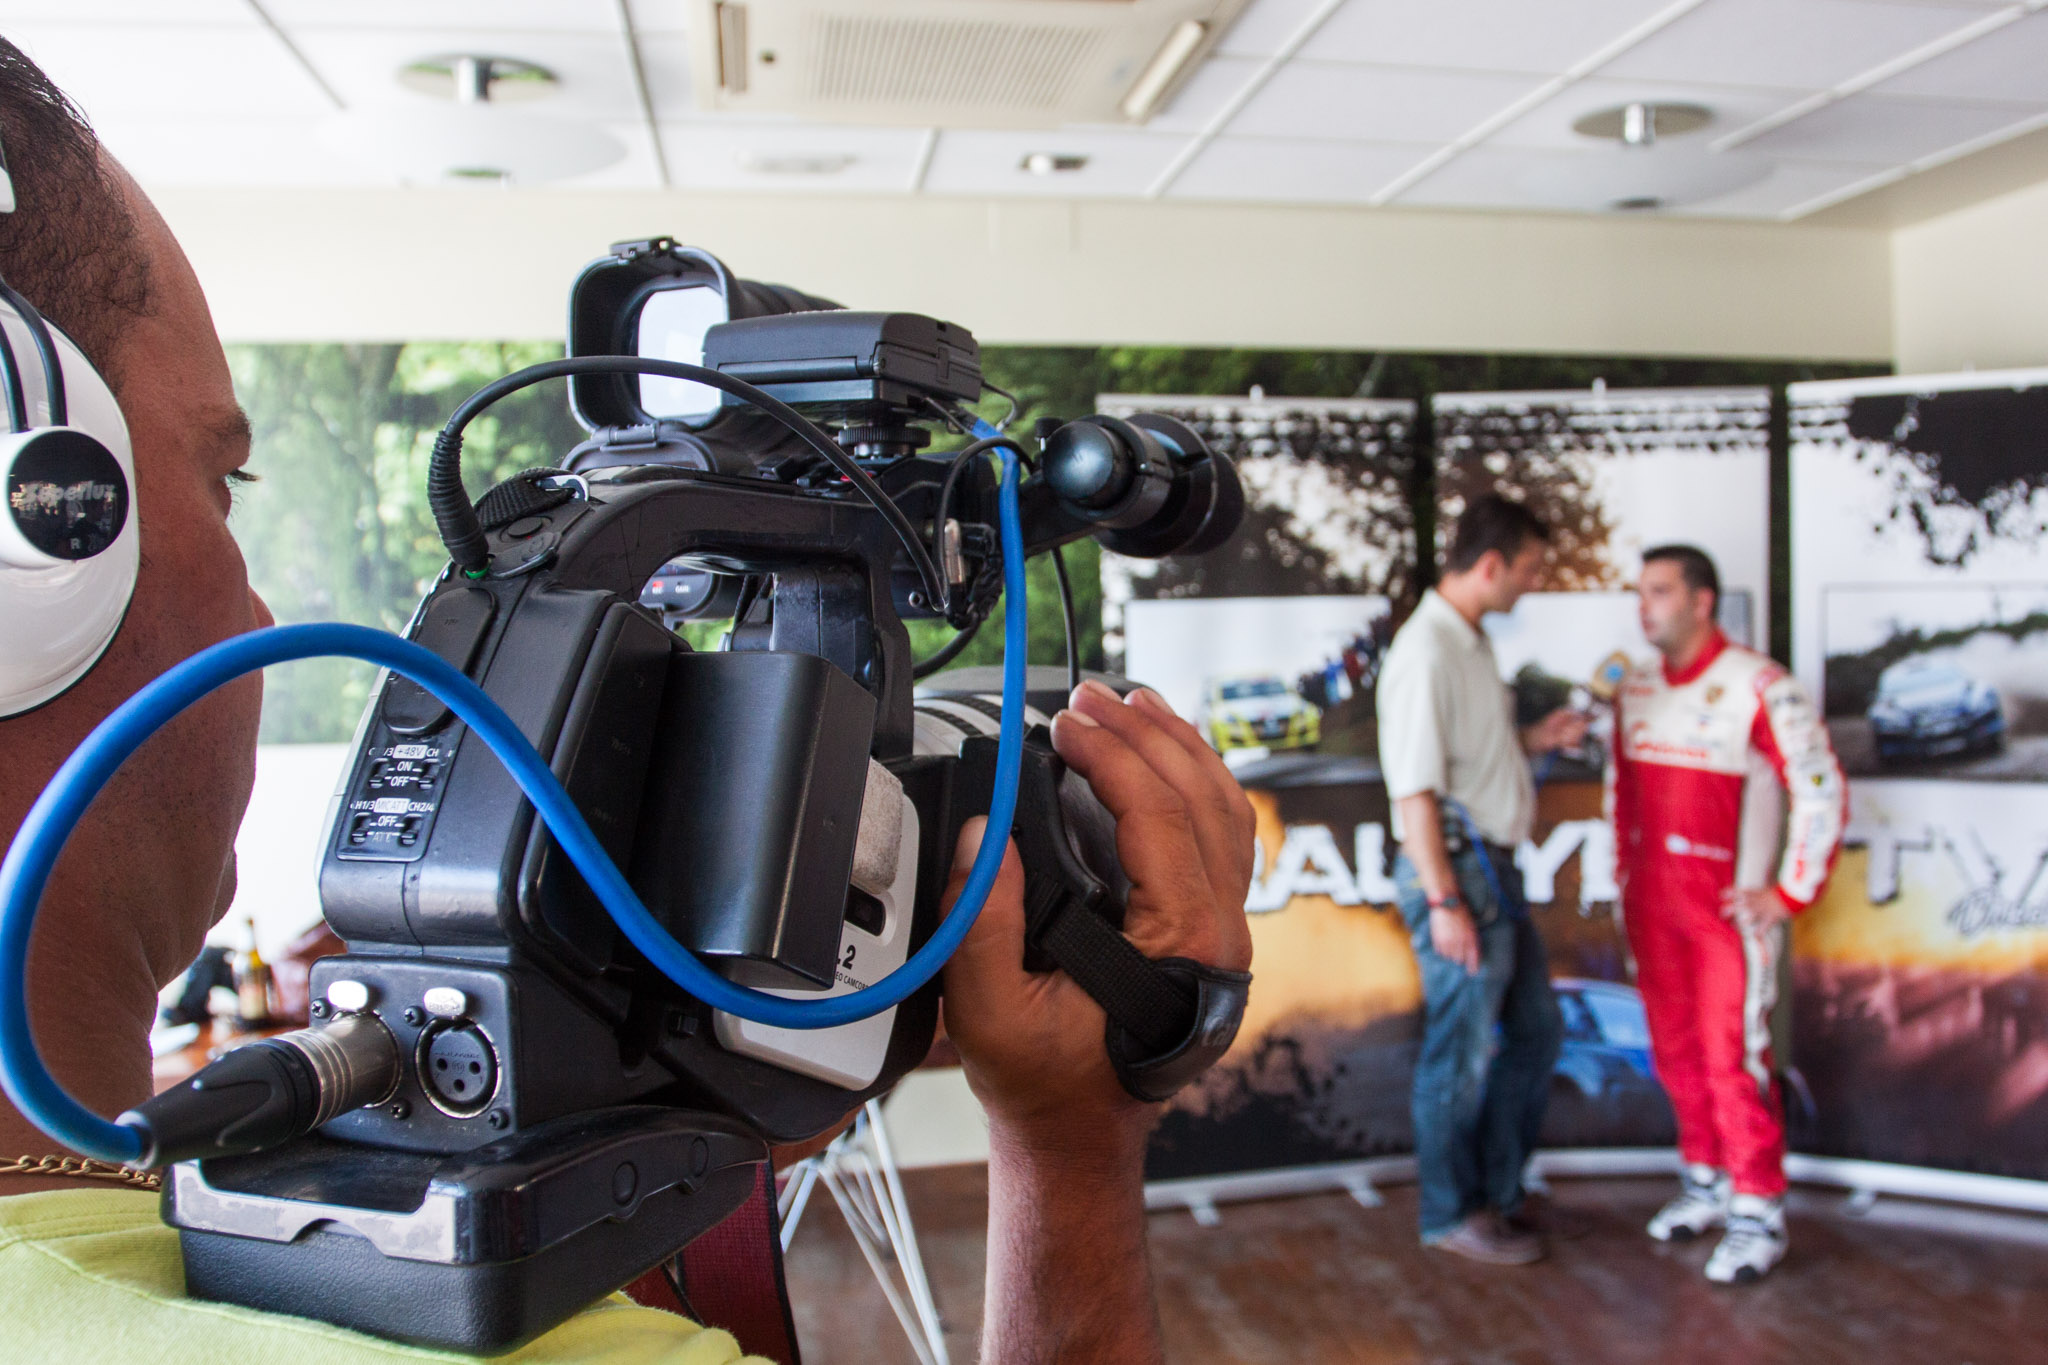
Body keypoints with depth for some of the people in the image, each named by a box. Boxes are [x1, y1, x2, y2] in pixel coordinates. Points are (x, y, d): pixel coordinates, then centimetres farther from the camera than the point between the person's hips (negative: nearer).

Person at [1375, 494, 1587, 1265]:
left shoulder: (1470, 643, 13)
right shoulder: (1426, 652, -19)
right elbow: (1414, 789, -22)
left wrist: (1535, 740, 8)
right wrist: (1444, 901, -23)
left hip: (1493, 866, 10)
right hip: (1456, 868, -10)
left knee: (1537, 1030, 19)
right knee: (1463, 1050, 3)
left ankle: (1494, 1187, 33)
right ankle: (1452, 1214, 20)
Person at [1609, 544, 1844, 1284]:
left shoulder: (1759, 687, -13)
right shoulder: (1635, 690, 8)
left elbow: (1822, 790, -11)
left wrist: (1792, 891, -10)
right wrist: (1625, 870, 16)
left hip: (1731, 908, -6)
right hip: (1653, 904, 6)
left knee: (1733, 1056, -3)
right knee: (1675, 1049, 13)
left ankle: (1758, 1214, 11)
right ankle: (1705, 1180, 30)